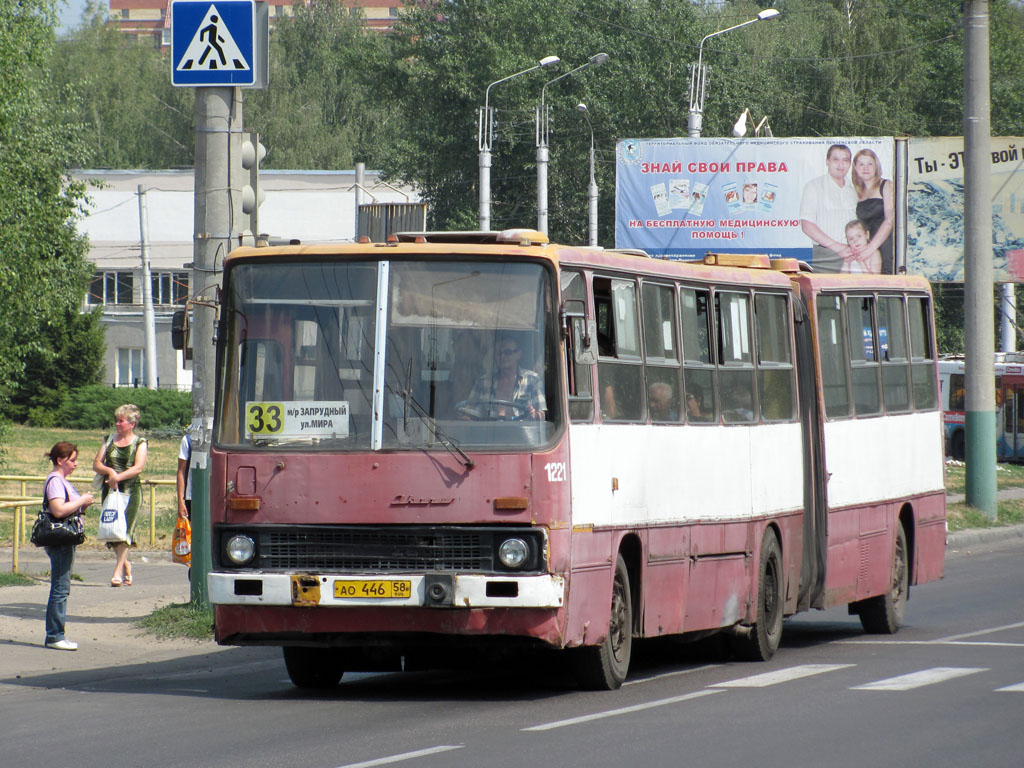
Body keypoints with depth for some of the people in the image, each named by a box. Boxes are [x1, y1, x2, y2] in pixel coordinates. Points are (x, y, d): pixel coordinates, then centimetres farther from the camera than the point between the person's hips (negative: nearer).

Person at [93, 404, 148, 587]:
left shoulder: (140, 443, 3)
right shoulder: (109, 440, 14)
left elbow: (138, 468, -9)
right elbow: (97, 464, 9)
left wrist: (118, 477, -21)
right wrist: (109, 471, -11)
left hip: (131, 491, -4)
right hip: (110, 490, 4)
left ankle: (118, 572, -15)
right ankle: (125, 564, 26)